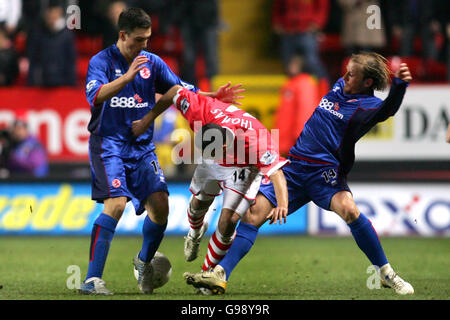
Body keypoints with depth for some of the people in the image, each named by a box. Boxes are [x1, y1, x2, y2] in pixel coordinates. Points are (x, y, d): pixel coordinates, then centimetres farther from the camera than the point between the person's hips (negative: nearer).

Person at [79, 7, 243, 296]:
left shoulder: (152, 62, 9)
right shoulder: (102, 61, -5)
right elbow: (96, 96, -22)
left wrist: (214, 97, -2)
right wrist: (128, 76, -31)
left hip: (142, 146, 5)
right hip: (109, 144, -5)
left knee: (160, 204, -10)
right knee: (117, 202, -23)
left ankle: (144, 261, 19)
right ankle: (92, 280, -20)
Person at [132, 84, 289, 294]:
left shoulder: (256, 141, -47)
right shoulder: (204, 112, -38)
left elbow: (276, 173, -50)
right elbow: (176, 92, -22)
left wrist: (282, 204, -67)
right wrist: (146, 121, -15)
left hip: (243, 169, -4)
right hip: (213, 166, 4)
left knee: (227, 224, -13)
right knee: (198, 205, 20)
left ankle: (208, 272, 9)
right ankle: (195, 233, 57)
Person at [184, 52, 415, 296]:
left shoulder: (368, 105, -8)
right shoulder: (340, 86, 13)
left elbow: (387, 110, -32)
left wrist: (399, 85, -48)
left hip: (325, 171, -7)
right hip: (294, 169, 7)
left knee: (348, 208, -33)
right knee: (253, 213, -5)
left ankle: (386, 273, -18)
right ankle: (220, 274, -6)